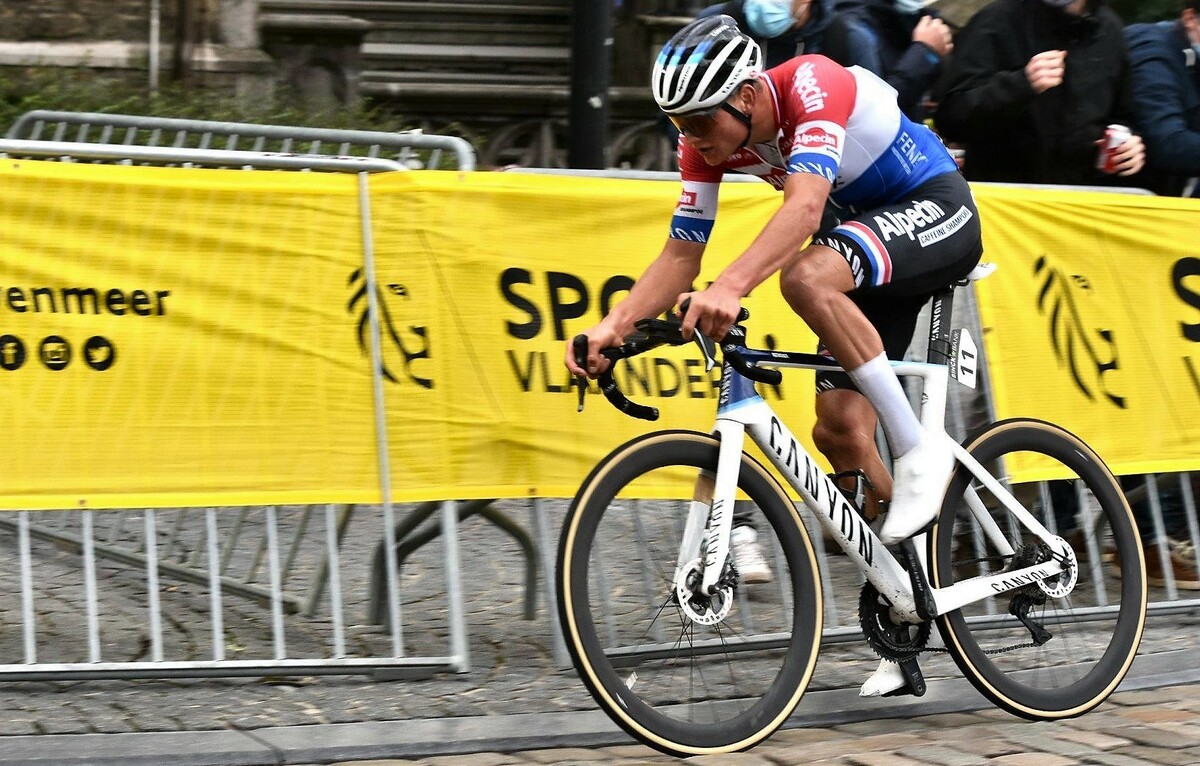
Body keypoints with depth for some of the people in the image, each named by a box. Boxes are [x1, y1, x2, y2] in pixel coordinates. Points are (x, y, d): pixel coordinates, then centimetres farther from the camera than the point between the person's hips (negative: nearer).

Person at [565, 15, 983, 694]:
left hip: (939, 213, -8)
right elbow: (681, 256, -6)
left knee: (807, 275, -35)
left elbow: (806, 205, -45)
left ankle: (919, 449, -22)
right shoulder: (710, 139, -9)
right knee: (840, 428, -5)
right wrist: (612, 327, -22)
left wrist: (730, 288, -58)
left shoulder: (813, 85, -30)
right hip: (869, 233, 8)